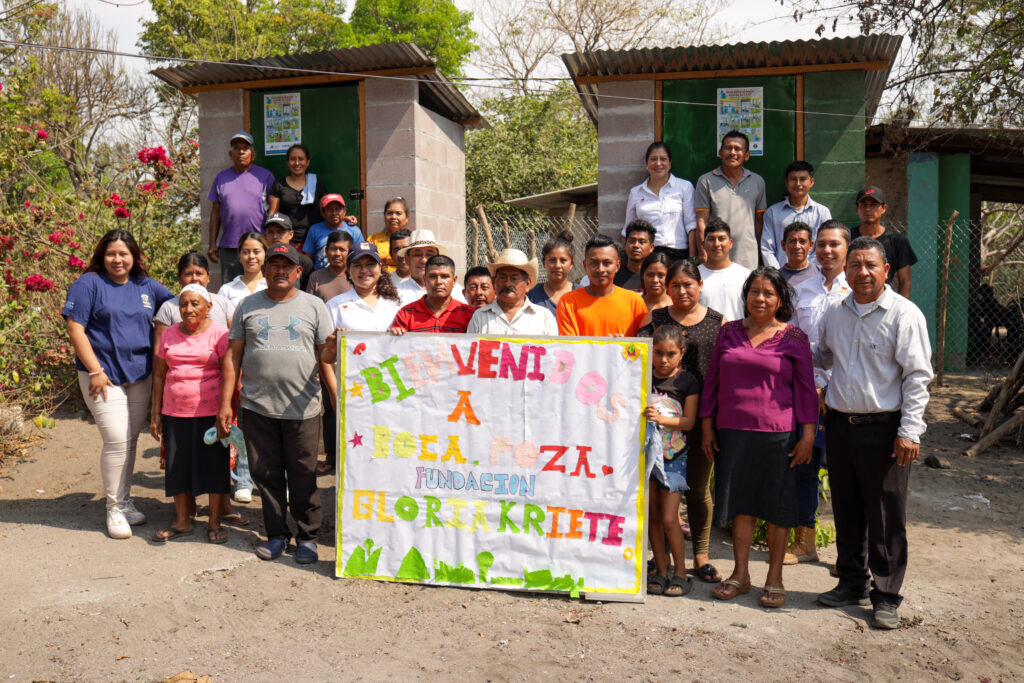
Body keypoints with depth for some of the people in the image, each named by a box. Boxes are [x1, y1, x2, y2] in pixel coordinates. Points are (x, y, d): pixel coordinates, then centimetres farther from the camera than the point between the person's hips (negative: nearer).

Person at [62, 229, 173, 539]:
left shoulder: (148, 287, 10)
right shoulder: (88, 284, -4)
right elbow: (75, 329, -9)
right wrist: (95, 371, -13)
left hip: (140, 375, 5)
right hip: (104, 375, -5)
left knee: (131, 439, 12)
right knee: (117, 439, -11)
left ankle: (126, 500, 26)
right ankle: (114, 508, 4)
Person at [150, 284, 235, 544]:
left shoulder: (219, 333, -3)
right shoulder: (169, 334, 10)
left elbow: (228, 372, -11)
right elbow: (159, 374, 13)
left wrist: (225, 408, -21)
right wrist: (155, 412, 9)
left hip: (210, 412, -4)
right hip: (175, 413, 4)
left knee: (214, 464, 2)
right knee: (178, 464, 9)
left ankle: (214, 522, 14)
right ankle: (182, 521, 22)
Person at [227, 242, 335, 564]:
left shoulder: (314, 306, 6)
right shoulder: (248, 306, 10)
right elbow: (234, 356, 10)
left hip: (302, 408, -1)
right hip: (257, 407, 2)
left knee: (303, 476, 4)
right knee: (267, 474, 9)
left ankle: (307, 536, 18)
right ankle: (276, 534, 23)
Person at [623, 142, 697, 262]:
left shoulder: (685, 187, 8)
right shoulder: (635, 192, 15)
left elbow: (691, 224, 3)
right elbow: (628, 231, 18)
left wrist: (693, 258, -4)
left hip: (678, 253, -1)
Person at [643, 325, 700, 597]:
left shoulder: (687, 382, -2)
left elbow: (688, 421, -7)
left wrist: (661, 418, -21)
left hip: (674, 456, -2)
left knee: (669, 519, -5)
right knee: (652, 516, 7)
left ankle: (680, 572, 11)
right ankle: (661, 570, 20)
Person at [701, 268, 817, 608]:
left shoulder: (793, 337, 1)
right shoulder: (729, 332, 8)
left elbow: (805, 387, 1)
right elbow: (712, 380, 12)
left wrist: (808, 434, -5)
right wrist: (707, 426, 7)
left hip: (777, 433, -2)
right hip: (732, 431, 3)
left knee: (777, 504, 6)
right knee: (739, 501, 10)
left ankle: (774, 577, 20)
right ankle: (740, 574, 22)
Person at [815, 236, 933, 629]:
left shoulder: (904, 314, -7)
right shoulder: (835, 314, 11)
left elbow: (917, 376, -10)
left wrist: (909, 432, -15)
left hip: (884, 428, -5)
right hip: (839, 424, 6)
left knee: (886, 518, 1)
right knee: (846, 511, 14)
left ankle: (887, 597, 13)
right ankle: (853, 583, 29)